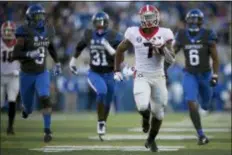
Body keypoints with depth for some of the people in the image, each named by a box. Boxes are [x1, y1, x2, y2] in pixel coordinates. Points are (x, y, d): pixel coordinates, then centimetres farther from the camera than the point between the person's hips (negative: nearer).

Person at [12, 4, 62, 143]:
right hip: (27, 74, -2)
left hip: (42, 73, 2)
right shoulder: (25, 33, -20)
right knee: (28, 108, 9)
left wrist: (57, 63, 15)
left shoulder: (48, 31, -4)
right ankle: (26, 108, 48)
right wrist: (30, 54, -38)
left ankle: (47, 130, -16)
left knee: (45, 99, -22)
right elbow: (15, 55, -23)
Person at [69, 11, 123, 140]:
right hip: (94, 73, 0)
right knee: (102, 91, -28)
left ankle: (102, 125, 35)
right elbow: (80, 46, 17)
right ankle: (100, 122, -15)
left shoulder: (113, 37, -12)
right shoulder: (89, 35, -4)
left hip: (109, 74, 0)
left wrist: (108, 48, -29)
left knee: (107, 102, 11)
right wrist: (73, 60, 22)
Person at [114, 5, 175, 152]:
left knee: (158, 112, 8)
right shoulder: (134, 33, -4)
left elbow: (171, 59, -8)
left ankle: (151, 139, 33)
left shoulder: (164, 34, -6)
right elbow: (120, 50, 12)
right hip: (142, 76, -1)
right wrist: (117, 70, 12)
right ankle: (146, 117, 14)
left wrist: (162, 47, -25)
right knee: (143, 106, -25)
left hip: (158, 77, 1)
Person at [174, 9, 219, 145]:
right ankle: (201, 135, -11)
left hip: (205, 75, 0)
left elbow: (215, 58, -9)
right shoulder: (182, 35, -6)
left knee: (206, 106, 15)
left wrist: (215, 76, -16)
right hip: (190, 75, 0)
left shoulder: (208, 36, -13)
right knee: (192, 104, -18)